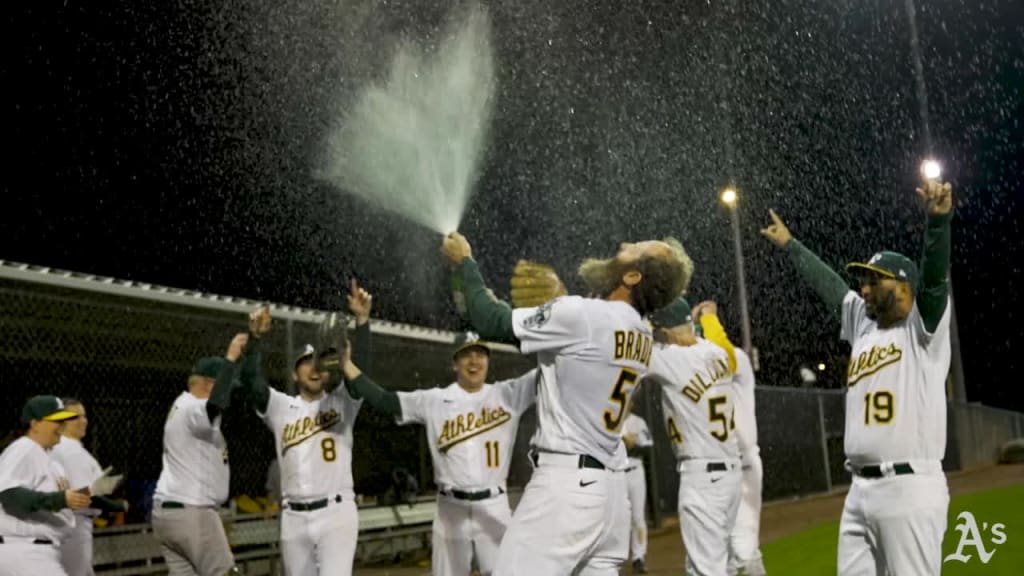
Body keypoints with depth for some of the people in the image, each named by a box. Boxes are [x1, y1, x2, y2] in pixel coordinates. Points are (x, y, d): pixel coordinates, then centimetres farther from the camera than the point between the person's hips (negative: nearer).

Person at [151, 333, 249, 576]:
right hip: (192, 513, -10)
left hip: (166, 512, 10)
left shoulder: (183, 405, 17)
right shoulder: (192, 409, -17)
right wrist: (229, 358, -33)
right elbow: (217, 404, -38)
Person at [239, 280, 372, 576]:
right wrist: (255, 337, -22)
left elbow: (360, 368, -10)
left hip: (336, 512, -3)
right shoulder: (280, 407, 10)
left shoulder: (341, 403, 6)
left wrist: (362, 319, -24)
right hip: (294, 517, 3)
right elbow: (251, 381, -6)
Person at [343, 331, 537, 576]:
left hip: (493, 507, -1)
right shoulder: (433, 400, 2)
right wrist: (345, 361, -11)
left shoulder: (508, 394, 1)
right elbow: (381, 400, -3)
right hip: (450, 508, 1)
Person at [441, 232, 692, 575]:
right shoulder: (641, 336, 11)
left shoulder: (581, 314, -14)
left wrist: (464, 262, 8)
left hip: (566, 483, -9)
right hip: (609, 485, 9)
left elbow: (491, 324, -6)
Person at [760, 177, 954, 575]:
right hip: (860, 490, 8)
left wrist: (938, 218, -32)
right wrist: (790, 245, 36)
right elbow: (828, 285, 29)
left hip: (910, 489, -8)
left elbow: (934, 276, -17)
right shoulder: (862, 325, 18)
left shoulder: (922, 328, -1)